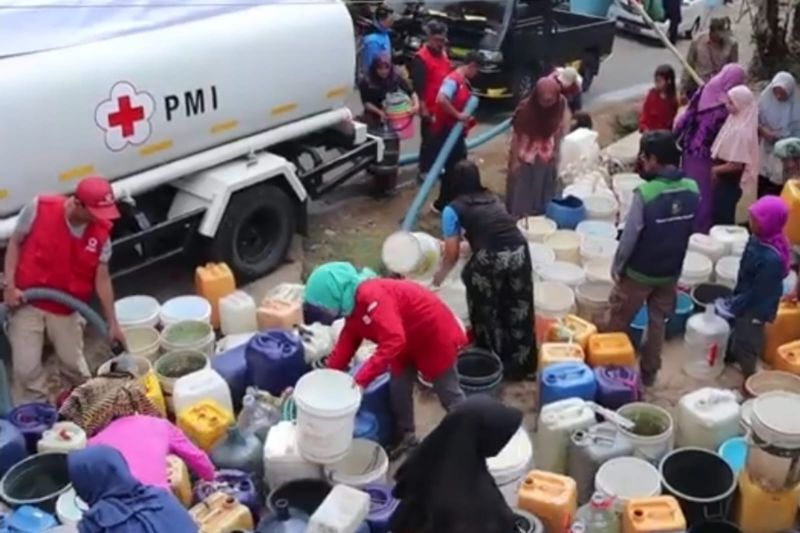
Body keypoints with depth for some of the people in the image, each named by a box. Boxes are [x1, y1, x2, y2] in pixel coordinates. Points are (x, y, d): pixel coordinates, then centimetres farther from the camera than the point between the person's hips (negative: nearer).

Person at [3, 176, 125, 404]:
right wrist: (9, 285, -13)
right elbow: (15, 243, -5)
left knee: (73, 364, 13)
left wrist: (112, 323, -5)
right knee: (26, 368, 0)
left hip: (66, 309, 2)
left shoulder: (101, 232, -13)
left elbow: (102, 279, -6)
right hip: (27, 303, -2)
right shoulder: (39, 208, -19)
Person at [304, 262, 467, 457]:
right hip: (409, 342, 9)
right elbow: (344, 349, 4)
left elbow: (393, 341, -42)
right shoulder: (354, 308, -2)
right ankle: (406, 437, 28)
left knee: (448, 394, 5)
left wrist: (362, 379, -42)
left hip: (436, 334, -9)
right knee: (399, 390, 10)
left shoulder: (371, 296, -34)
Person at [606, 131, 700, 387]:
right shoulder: (693, 190, -9)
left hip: (639, 272, -5)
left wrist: (617, 267, -5)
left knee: (618, 321, 16)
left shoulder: (645, 193, -27)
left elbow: (629, 237, -20)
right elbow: (691, 230, 5)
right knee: (657, 322, 20)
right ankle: (649, 372, 32)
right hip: (671, 271, 5)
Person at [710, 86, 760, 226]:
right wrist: (717, 168, 2)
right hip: (725, 180, 9)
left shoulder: (741, 130, -24)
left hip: (730, 182, -9)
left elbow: (737, 164, -23)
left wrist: (716, 169, -11)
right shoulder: (734, 121, 4)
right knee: (719, 216, 19)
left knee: (723, 218, 3)